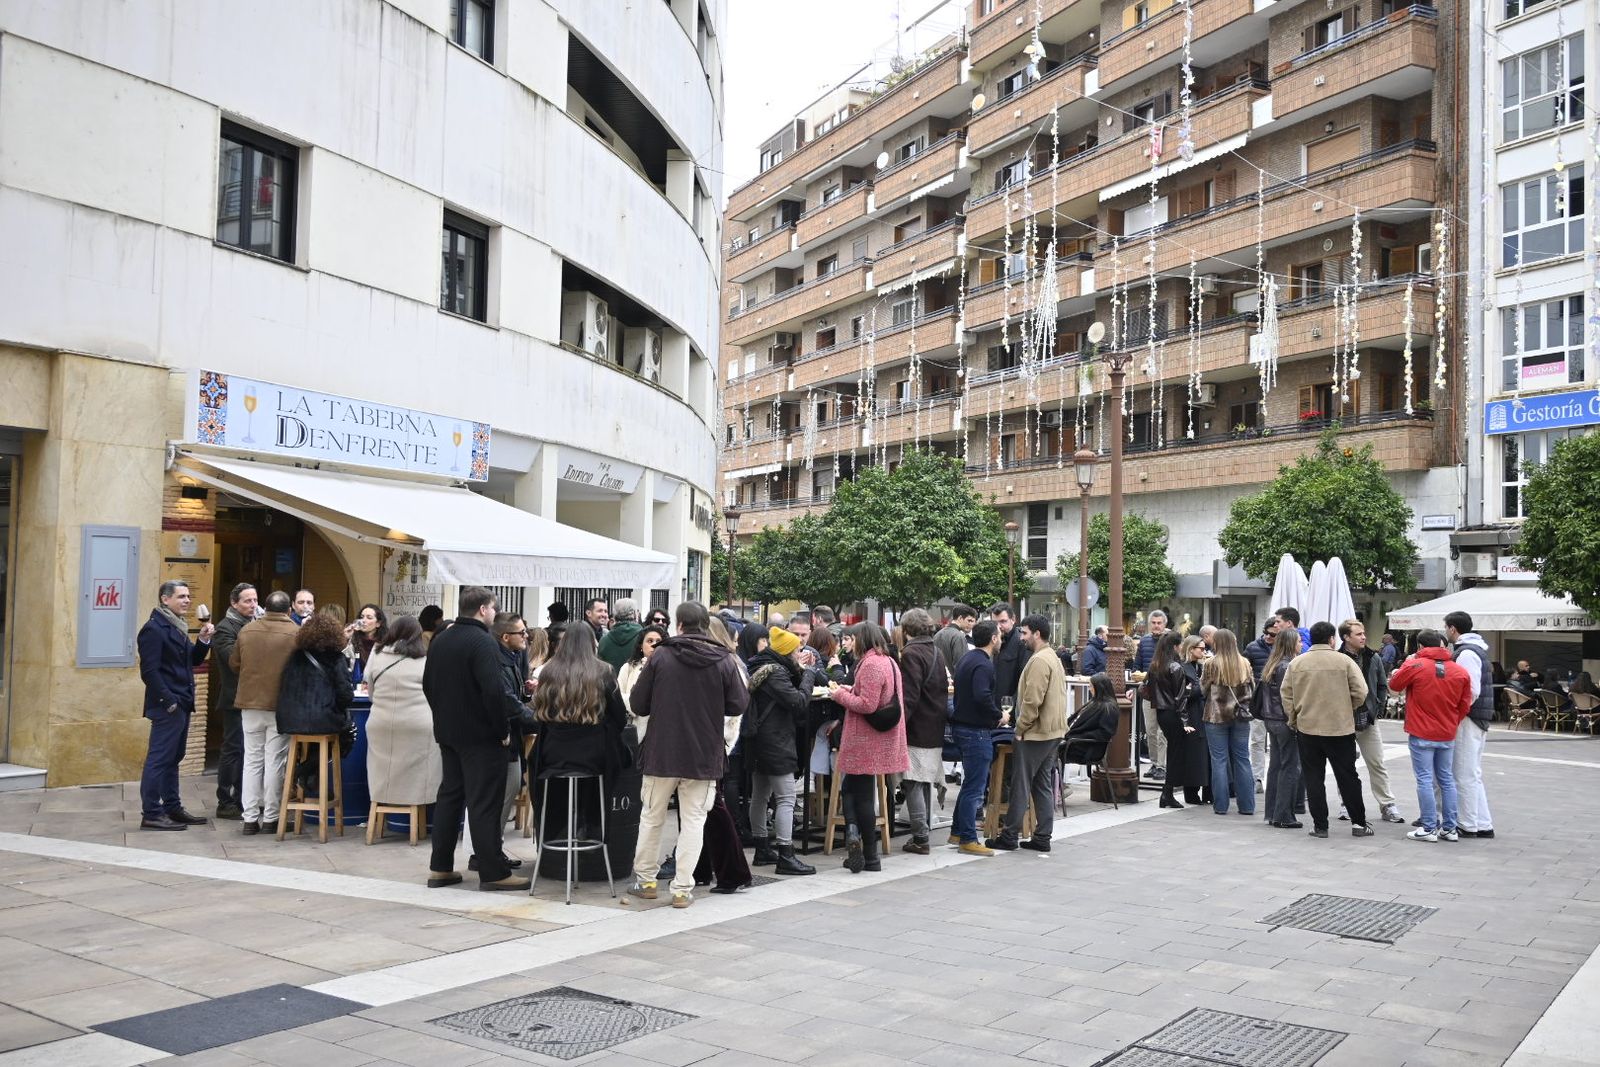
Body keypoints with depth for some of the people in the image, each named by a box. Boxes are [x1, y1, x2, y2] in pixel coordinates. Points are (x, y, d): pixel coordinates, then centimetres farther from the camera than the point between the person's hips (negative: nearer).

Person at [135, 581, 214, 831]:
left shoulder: (177, 627, 16)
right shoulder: (154, 628, -13)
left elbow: (193, 660, 19)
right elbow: (149, 671, -18)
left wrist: (203, 640, 3)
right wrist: (168, 701, -20)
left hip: (181, 704, 10)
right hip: (167, 706, -10)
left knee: (173, 758, 15)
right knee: (159, 759, -5)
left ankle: (172, 808, 22)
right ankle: (150, 814, 0)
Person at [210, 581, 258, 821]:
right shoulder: (225, 628, -8)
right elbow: (234, 659, -21)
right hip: (236, 700, -7)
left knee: (248, 750, 12)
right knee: (233, 749, -1)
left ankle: (243, 799, 21)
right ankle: (225, 803, 6)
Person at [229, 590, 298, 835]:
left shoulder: (246, 631, 2)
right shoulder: (296, 633, -10)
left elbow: (233, 663, 11)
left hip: (250, 704, 3)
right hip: (281, 705, -3)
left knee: (252, 760, 11)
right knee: (274, 762, 4)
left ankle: (249, 818, 11)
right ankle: (270, 818, 7)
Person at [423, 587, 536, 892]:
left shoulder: (439, 641, 10)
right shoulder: (483, 642, -17)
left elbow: (428, 685, 17)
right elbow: (494, 691, -24)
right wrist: (503, 730, -15)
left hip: (447, 732, 8)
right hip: (480, 735, -8)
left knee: (449, 796, 15)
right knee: (484, 803, -4)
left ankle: (440, 868, 18)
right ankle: (493, 872, 0)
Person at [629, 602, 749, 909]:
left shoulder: (660, 656, -7)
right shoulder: (724, 661, -6)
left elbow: (638, 705, -5)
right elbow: (738, 705, -3)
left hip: (662, 752, 0)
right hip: (704, 755, 0)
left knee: (652, 816, 16)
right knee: (693, 820, 7)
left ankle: (645, 879, 25)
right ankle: (682, 888, 5)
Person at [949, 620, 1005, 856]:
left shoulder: (967, 659, 14)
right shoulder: (983, 664, -18)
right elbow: (982, 696, -32)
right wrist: (998, 715, -16)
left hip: (962, 727, 10)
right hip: (976, 731, -10)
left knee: (970, 783, 19)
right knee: (975, 787, -3)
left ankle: (958, 832, 26)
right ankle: (968, 839, 1)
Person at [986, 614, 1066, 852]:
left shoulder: (1039, 661, -17)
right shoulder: (1054, 658, 15)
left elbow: (1032, 700, -23)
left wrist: (1020, 728, -13)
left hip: (1035, 734, -10)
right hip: (1053, 732, 10)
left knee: (1020, 785, -2)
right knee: (1044, 785, 11)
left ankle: (1009, 836, 3)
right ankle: (1042, 837, 13)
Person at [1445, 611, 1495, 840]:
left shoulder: (1466, 653, -17)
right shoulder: (1475, 649, 15)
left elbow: (1471, 692, -23)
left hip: (1468, 721, -10)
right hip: (1478, 720, 10)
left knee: (1466, 776, -3)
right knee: (1473, 775, 15)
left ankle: (1472, 826, 3)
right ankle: (1483, 825, 19)